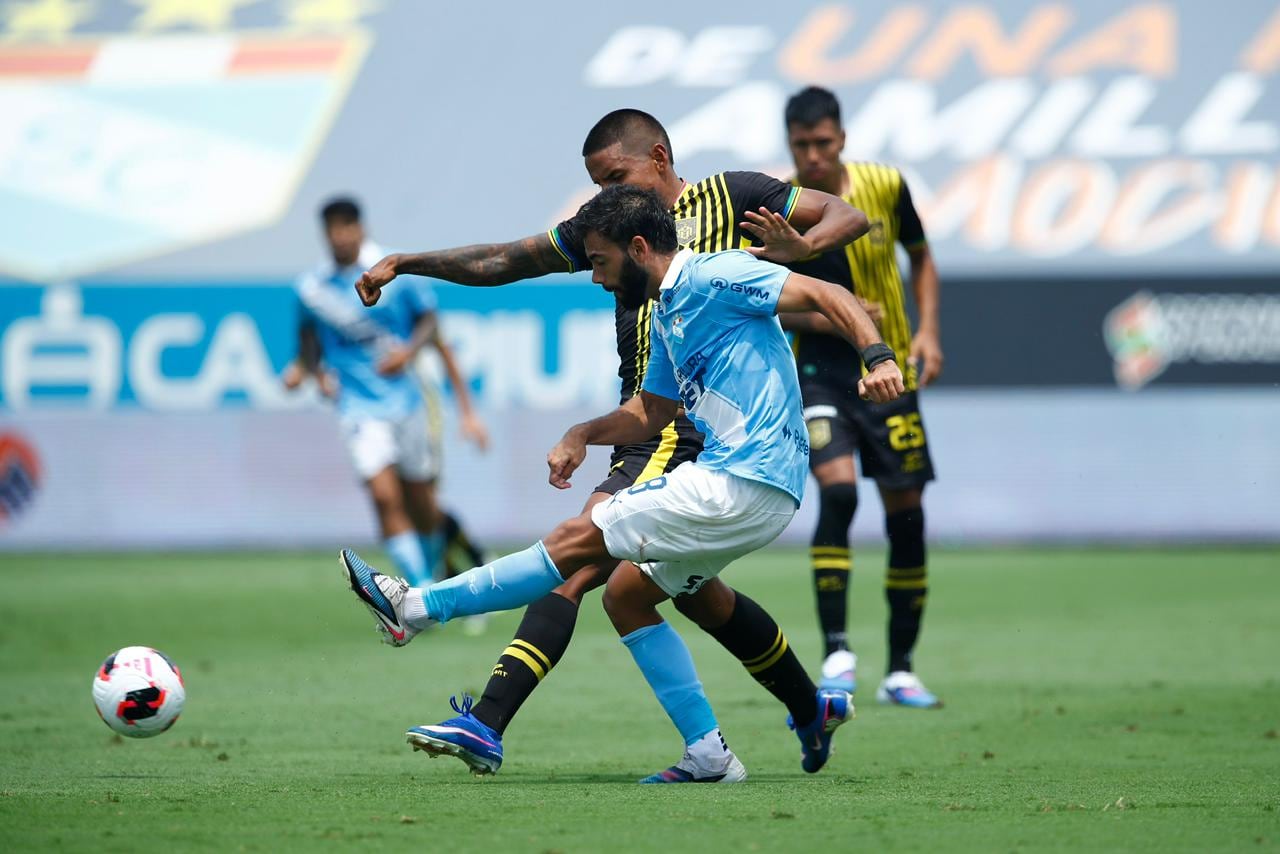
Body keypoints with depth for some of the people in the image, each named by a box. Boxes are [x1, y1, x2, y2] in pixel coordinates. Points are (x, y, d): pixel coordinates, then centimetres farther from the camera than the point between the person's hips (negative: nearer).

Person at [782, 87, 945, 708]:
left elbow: (920, 258, 12)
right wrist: (822, 318, -17)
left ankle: (900, 671, 13)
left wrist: (928, 330, -1)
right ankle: (836, 651, -19)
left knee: (906, 516, 2)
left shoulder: (885, 187, -4)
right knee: (837, 490, -24)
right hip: (818, 371, -2)